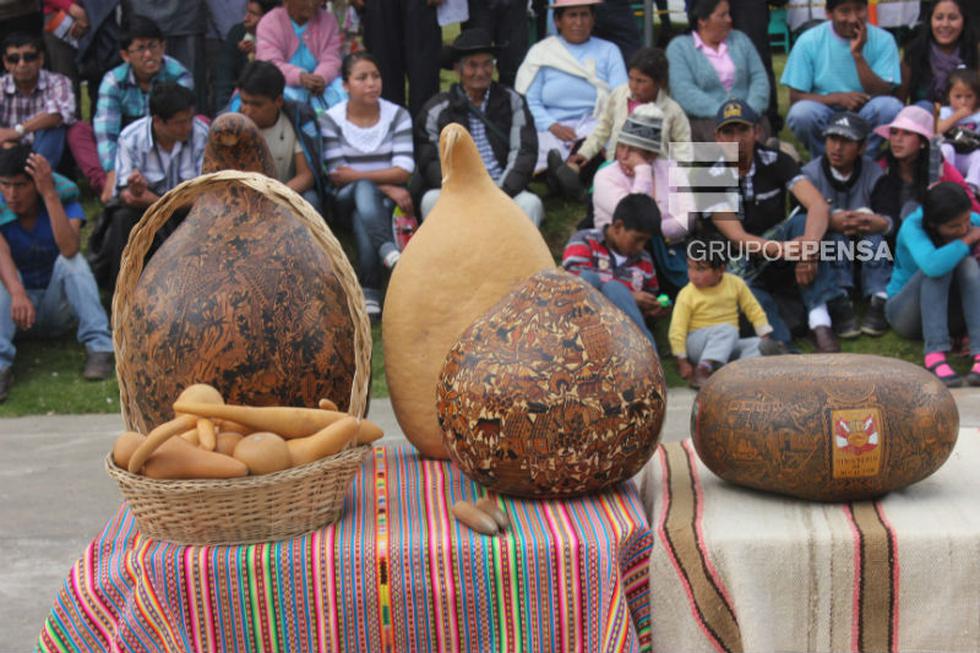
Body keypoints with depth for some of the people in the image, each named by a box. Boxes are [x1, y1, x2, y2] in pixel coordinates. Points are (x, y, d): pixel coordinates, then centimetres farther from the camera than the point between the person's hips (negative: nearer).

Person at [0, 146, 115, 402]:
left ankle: (99, 346, -32)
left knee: (71, 260, -28)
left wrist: (49, 193, -37)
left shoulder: (64, 202, -11)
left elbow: (70, 249, -33)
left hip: (57, 306, -1)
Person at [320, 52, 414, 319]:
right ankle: (389, 250, -55)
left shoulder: (398, 116, 2)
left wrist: (354, 174, -14)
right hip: (347, 200, 0)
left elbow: (403, 171, -8)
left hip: (388, 198, 0)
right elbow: (336, 176, -7)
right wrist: (385, 185, -16)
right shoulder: (331, 120, 0)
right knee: (365, 191, -37)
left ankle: (370, 292, -39)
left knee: (364, 219, -35)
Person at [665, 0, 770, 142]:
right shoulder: (679, 47, 4)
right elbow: (684, 91, -10)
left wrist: (751, 110, -12)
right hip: (702, 119, -3)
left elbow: (759, 77, 9)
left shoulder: (740, 39, 18)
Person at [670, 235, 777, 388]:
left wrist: (766, 339, -1)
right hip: (697, 346, -5)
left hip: (728, 345, 5)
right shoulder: (687, 294, -13)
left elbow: (754, 311, 5)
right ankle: (703, 369, -40)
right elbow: (677, 331, -14)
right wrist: (683, 363, -18)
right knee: (727, 330, -31)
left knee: (761, 345, -17)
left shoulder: (735, 283, -3)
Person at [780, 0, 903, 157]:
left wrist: (858, 55, -21)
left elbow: (883, 93, -14)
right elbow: (795, 97, -8)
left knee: (890, 107, -30)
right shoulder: (809, 41, -7)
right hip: (825, 118, 0)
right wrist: (838, 98, -22)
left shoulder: (882, 40, -6)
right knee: (801, 112, -32)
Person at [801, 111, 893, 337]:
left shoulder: (873, 174, -4)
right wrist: (830, 222, -42)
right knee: (833, 232, -31)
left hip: (869, 253, 1)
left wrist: (879, 223, -42)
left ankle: (878, 300, -33)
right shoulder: (810, 174, -7)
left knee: (874, 229, -28)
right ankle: (839, 303, -40)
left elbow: (892, 221, -16)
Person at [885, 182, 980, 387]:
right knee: (940, 267, -32)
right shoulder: (913, 227, -26)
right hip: (906, 312, -4)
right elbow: (932, 265, -45)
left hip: (949, 310, 4)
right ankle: (935, 355, -43)